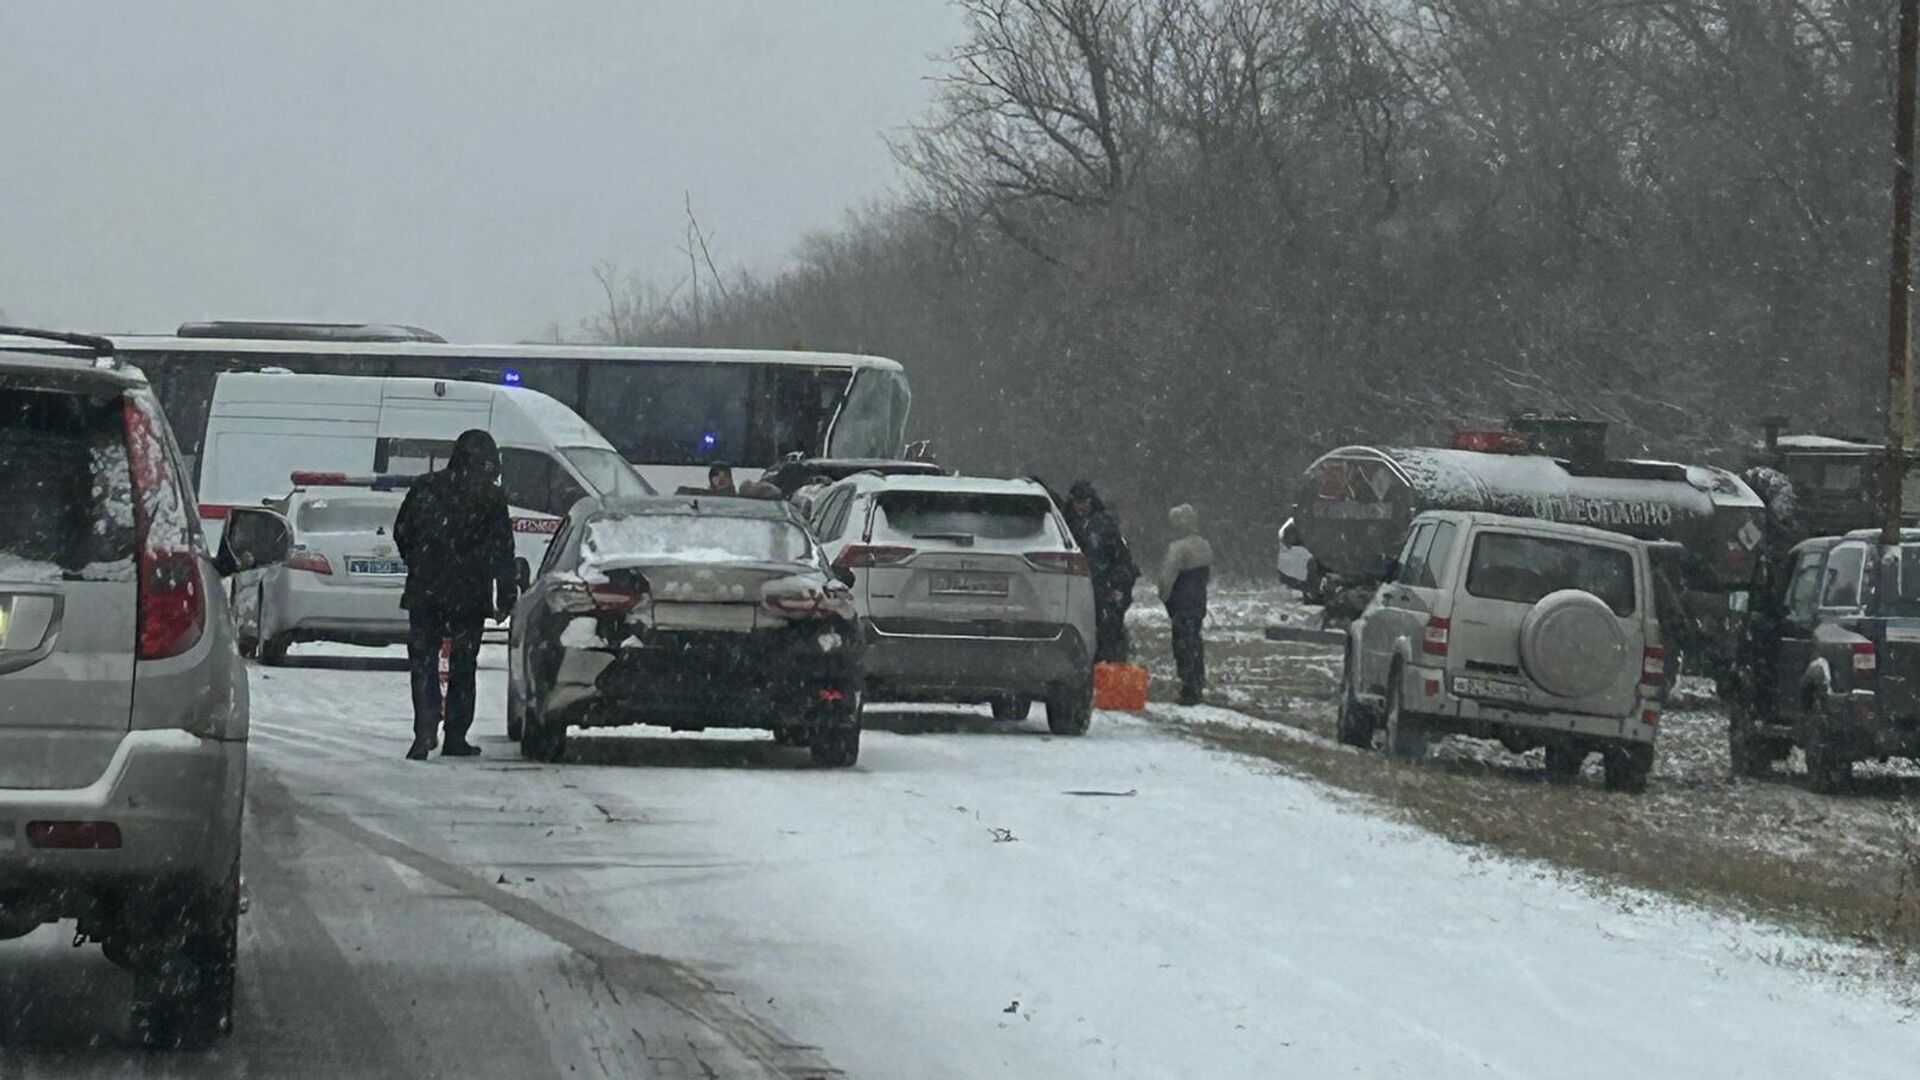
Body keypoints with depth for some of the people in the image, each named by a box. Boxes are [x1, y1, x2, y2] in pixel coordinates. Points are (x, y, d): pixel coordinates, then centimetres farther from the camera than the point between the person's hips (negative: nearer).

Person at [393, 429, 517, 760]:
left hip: (424, 593, 1)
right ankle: (456, 738, 12)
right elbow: (502, 553, -7)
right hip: (469, 595, -1)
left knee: (424, 665, 4)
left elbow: (401, 533, 9)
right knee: (463, 666, 11)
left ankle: (424, 735, -10)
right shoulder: (491, 499, -6)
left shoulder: (426, 488, 1)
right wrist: (505, 597, -2)